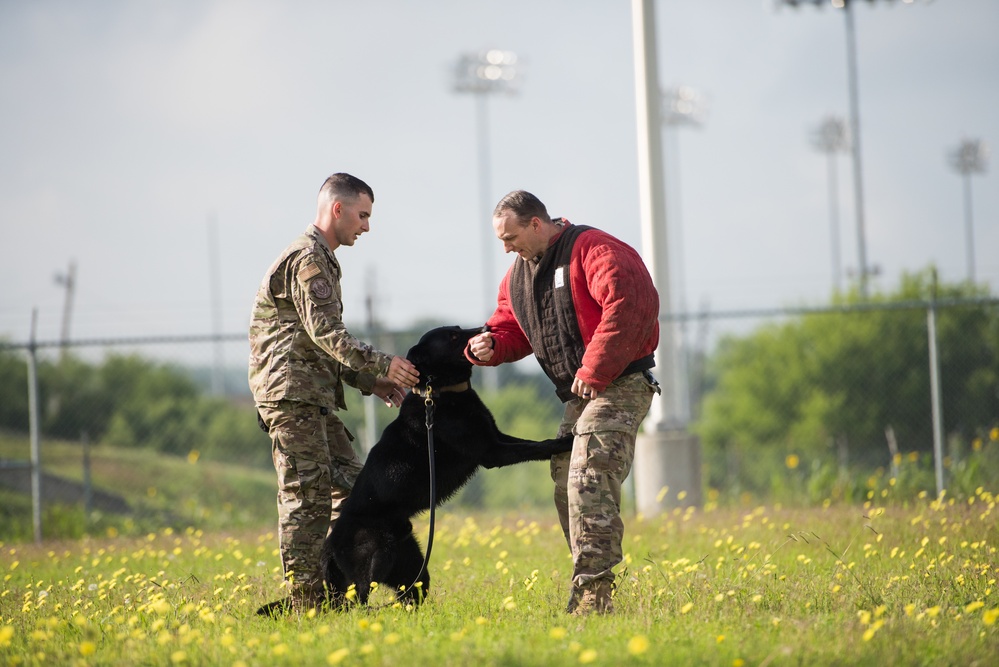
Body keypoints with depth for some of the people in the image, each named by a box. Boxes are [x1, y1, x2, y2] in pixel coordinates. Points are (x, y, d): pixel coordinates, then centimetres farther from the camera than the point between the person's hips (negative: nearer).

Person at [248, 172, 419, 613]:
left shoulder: (322, 260, 23)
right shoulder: (308, 258, -10)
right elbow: (326, 333, -20)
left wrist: (368, 382, 15)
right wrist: (381, 365, -22)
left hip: (314, 399, 10)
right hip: (292, 394, -10)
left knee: (351, 486, 8)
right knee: (307, 495, -10)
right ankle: (305, 601, -9)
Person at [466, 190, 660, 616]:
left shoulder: (591, 249, -14)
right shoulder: (518, 274, 14)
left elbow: (630, 304, -26)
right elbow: (510, 326, 23)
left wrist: (594, 371, -25)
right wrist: (489, 346, -3)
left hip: (619, 386, -10)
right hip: (578, 394, 10)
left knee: (589, 480, -20)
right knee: (566, 486, 9)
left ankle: (592, 589, -22)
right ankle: (589, 597, 16)